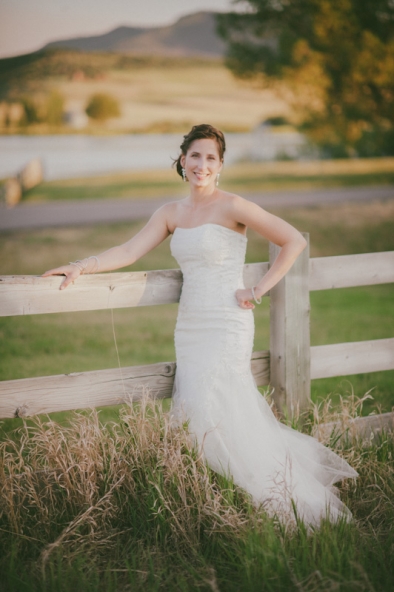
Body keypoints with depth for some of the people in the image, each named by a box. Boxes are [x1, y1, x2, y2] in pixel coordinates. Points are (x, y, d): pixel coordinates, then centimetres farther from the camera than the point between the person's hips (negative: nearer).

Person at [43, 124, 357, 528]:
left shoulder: (232, 207, -7)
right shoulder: (172, 213, 11)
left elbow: (294, 241, -7)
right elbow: (129, 252, 6)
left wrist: (258, 291, -9)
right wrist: (81, 266, -8)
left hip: (226, 326, -6)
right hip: (189, 327, 7)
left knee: (213, 412, -16)